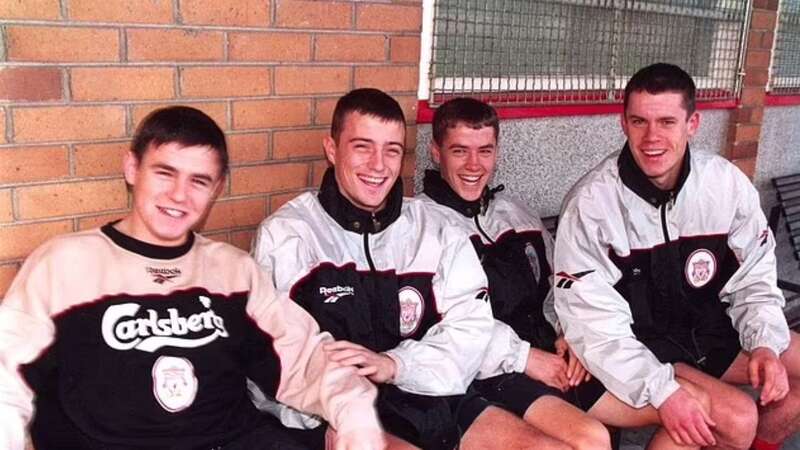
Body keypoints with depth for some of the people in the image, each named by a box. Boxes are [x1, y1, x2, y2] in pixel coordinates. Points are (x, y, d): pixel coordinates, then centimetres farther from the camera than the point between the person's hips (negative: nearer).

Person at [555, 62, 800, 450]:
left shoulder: (728, 184, -8)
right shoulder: (591, 203, -20)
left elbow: (753, 283, 4)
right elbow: (593, 324, -19)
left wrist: (766, 345, -14)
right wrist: (663, 391, -29)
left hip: (711, 330, 6)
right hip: (634, 349, -5)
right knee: (735, 417, -25)